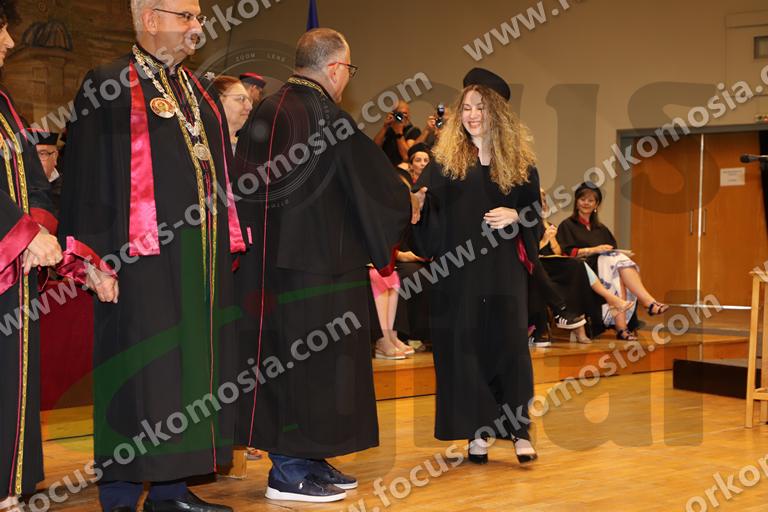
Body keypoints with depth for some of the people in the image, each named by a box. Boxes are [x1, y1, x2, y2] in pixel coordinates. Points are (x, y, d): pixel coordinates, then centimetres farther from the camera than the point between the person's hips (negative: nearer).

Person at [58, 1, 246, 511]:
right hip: (142, 258, -7)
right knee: (138, 374, -4)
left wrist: (228, 242, 14)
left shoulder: (200, 91, 18)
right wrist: (96, 260, -14)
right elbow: (86, 177, -8)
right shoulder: (108, 86, -4)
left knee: (191, 369, 9)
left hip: (204, 257, 7)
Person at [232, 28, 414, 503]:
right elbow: (374, 177, -6)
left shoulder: (265, 113, 8)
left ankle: (308, 460, 21)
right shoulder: (327, 117, -14)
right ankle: (290, 471, 4)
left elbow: (250, 185, 14)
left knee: (283, 359, 12)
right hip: (319, 262, -8)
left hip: (269, 262, 8)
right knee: (311, 360, -1)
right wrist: (406, 205, 12)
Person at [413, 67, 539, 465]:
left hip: (502, 268, -1)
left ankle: (518, 429, 3)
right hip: (456, 267, 1)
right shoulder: (445, 160, 6)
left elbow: (535, 214, 9)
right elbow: (426, 206, 1)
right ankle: (477, 431, 9)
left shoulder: (519, 162, 5)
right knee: (462, 346, 1)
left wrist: (515, 216, -12)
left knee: (508, 342, -4)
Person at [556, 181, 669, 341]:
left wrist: (623, 254, -3)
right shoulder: (567, 226, 11)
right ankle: (649, 302, -45)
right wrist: (594, 250, -14)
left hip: (607, 265, 5)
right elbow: (567, 252, -4)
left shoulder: (601, 229, 29)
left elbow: (613, 250, 21)